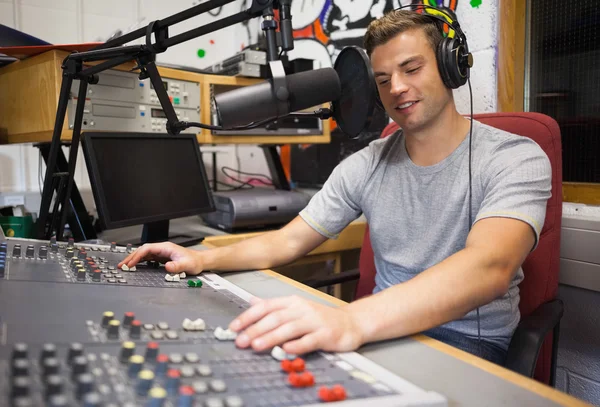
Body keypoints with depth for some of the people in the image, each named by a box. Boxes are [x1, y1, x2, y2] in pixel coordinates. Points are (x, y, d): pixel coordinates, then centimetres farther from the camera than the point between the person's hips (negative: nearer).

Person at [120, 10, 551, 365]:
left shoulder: (516, 159, -13)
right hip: (389, 328, 5)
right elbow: (289, 240, 3)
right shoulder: (366, 165, 2)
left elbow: (489, 266, -32)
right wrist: (203, 259, -14)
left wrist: (352, 320, -48)